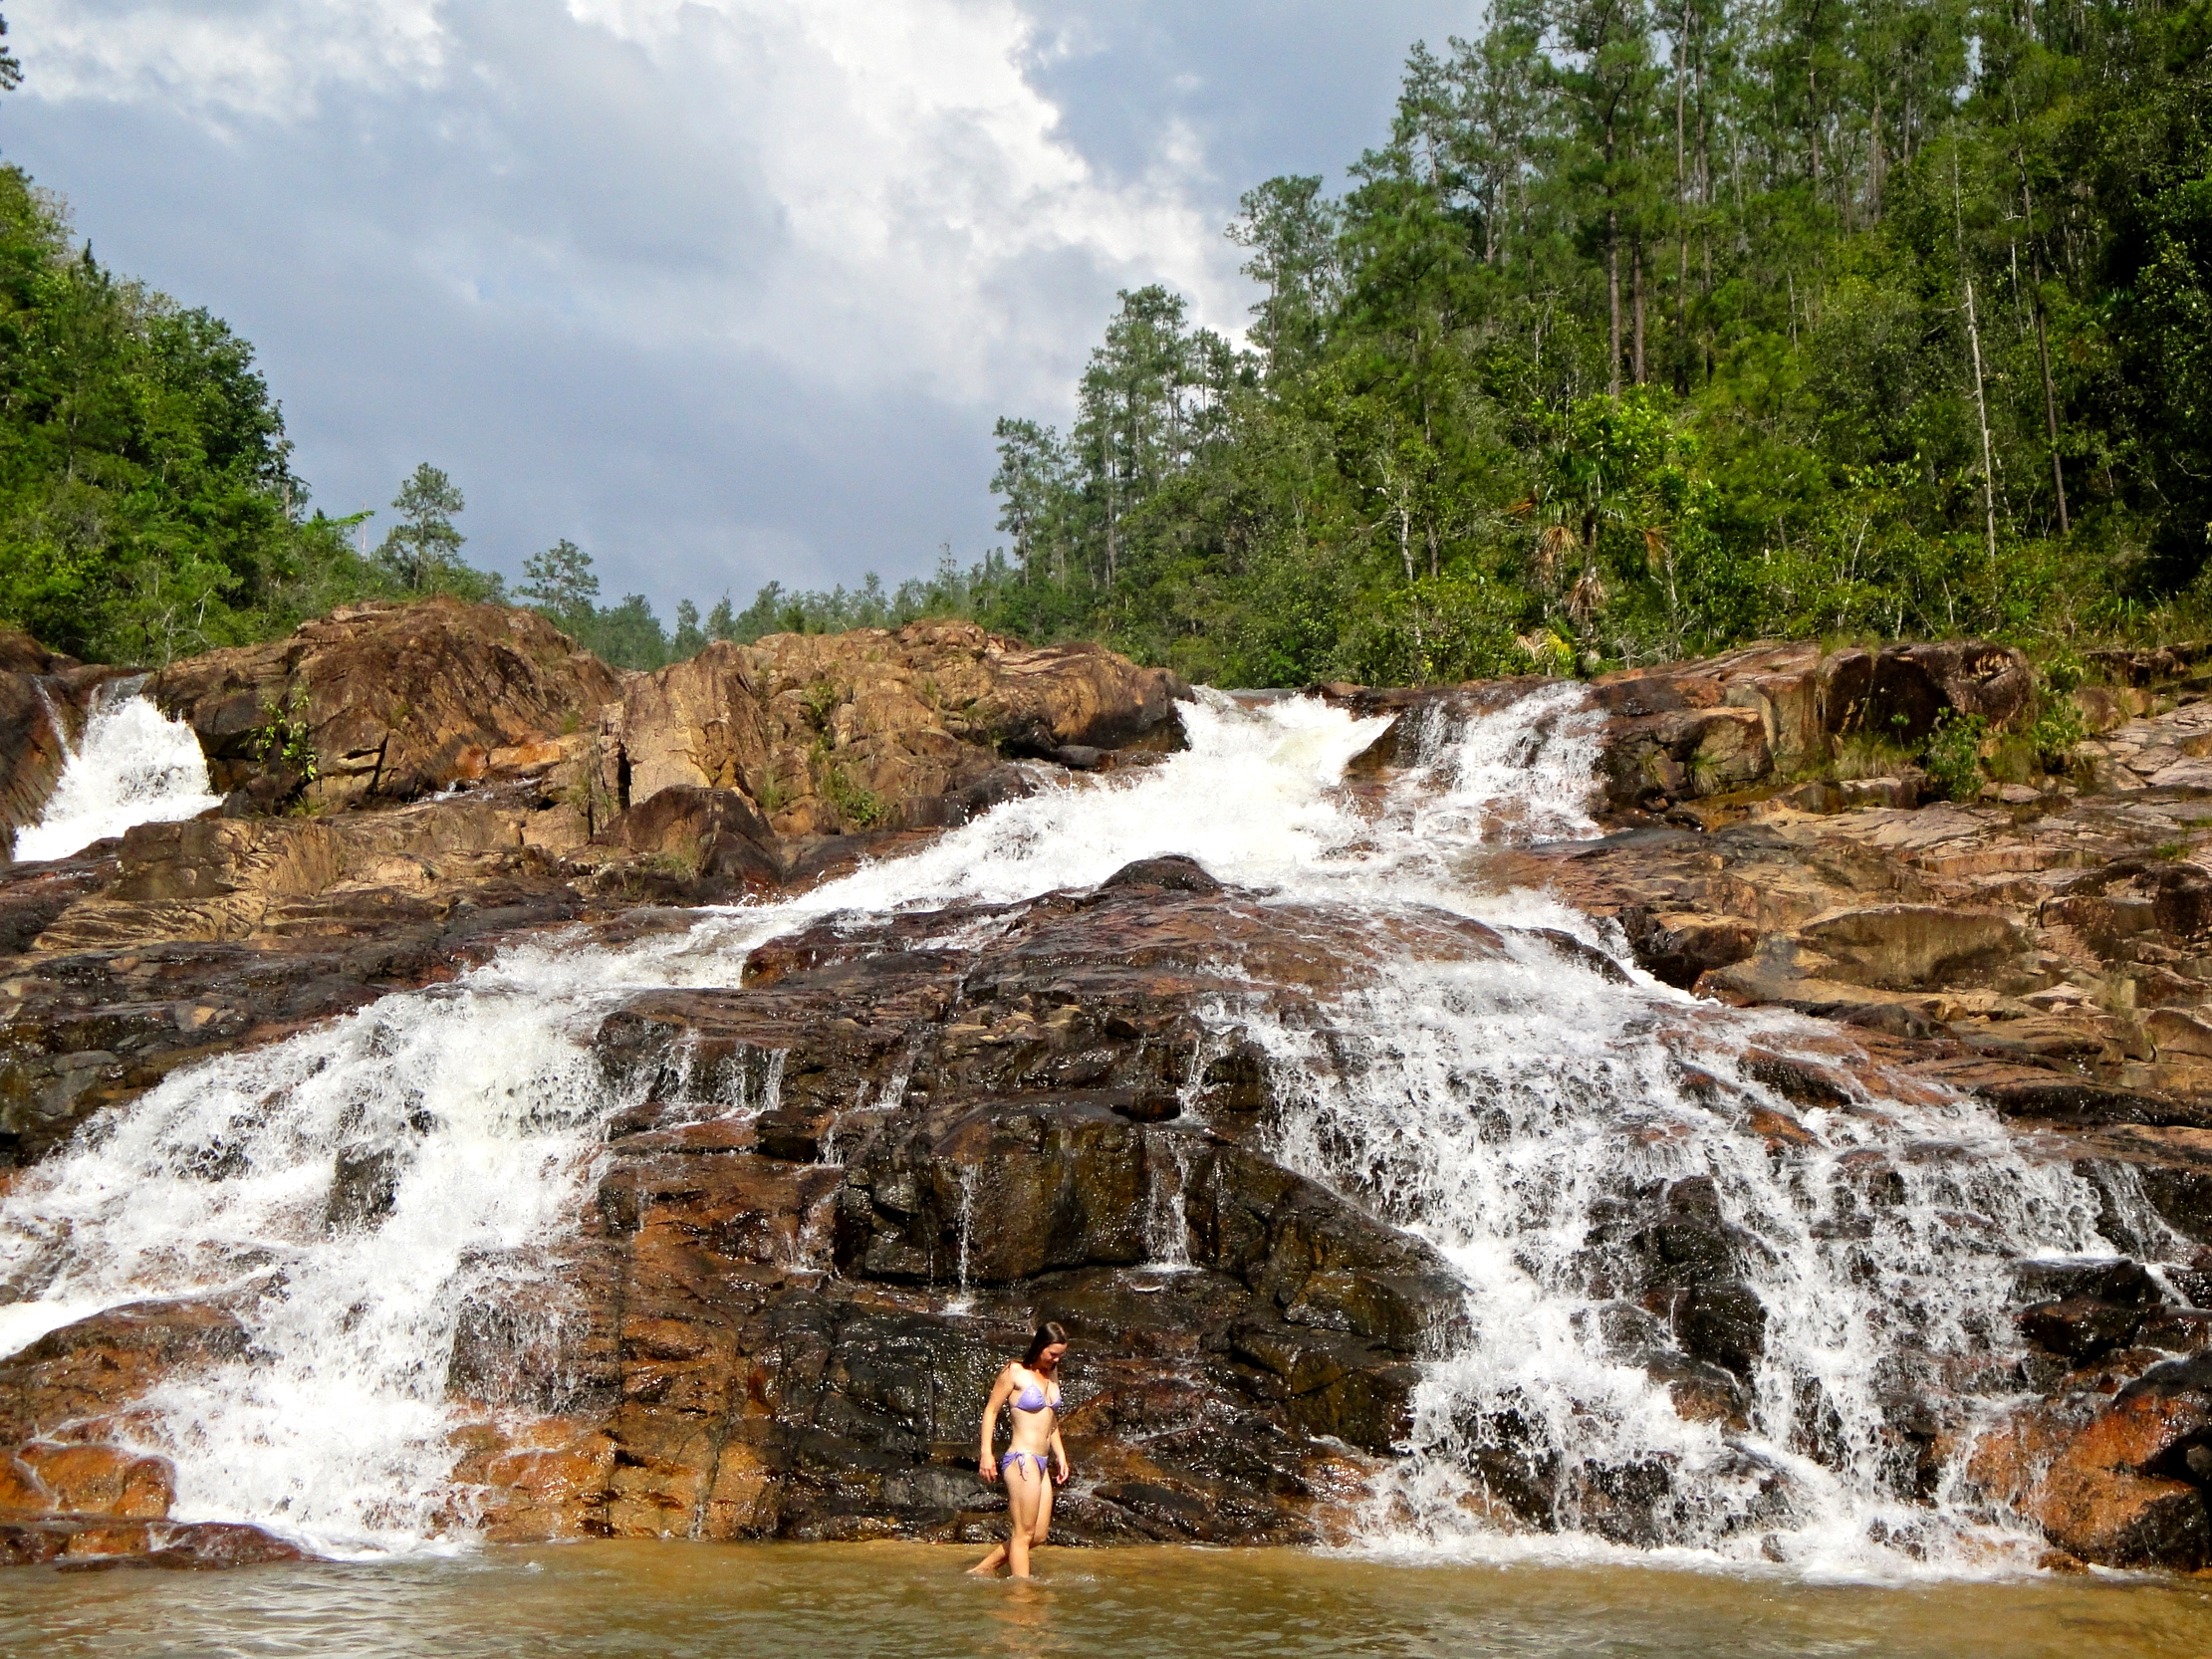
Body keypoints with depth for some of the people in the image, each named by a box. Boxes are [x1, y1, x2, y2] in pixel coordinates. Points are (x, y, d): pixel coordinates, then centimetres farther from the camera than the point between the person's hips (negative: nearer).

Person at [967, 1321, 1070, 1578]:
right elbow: (991, 1410, -6)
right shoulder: (1015, 1372, -7)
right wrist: (986, 1453, -12)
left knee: (1039, 1535, 10)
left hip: (1041, 1463, 8)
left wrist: (1060, 1453, 22)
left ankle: (981, 1570, 19)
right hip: (1021, 1460, -8)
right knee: (1023, 1533, -6)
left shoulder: (1052, 1374, 15)